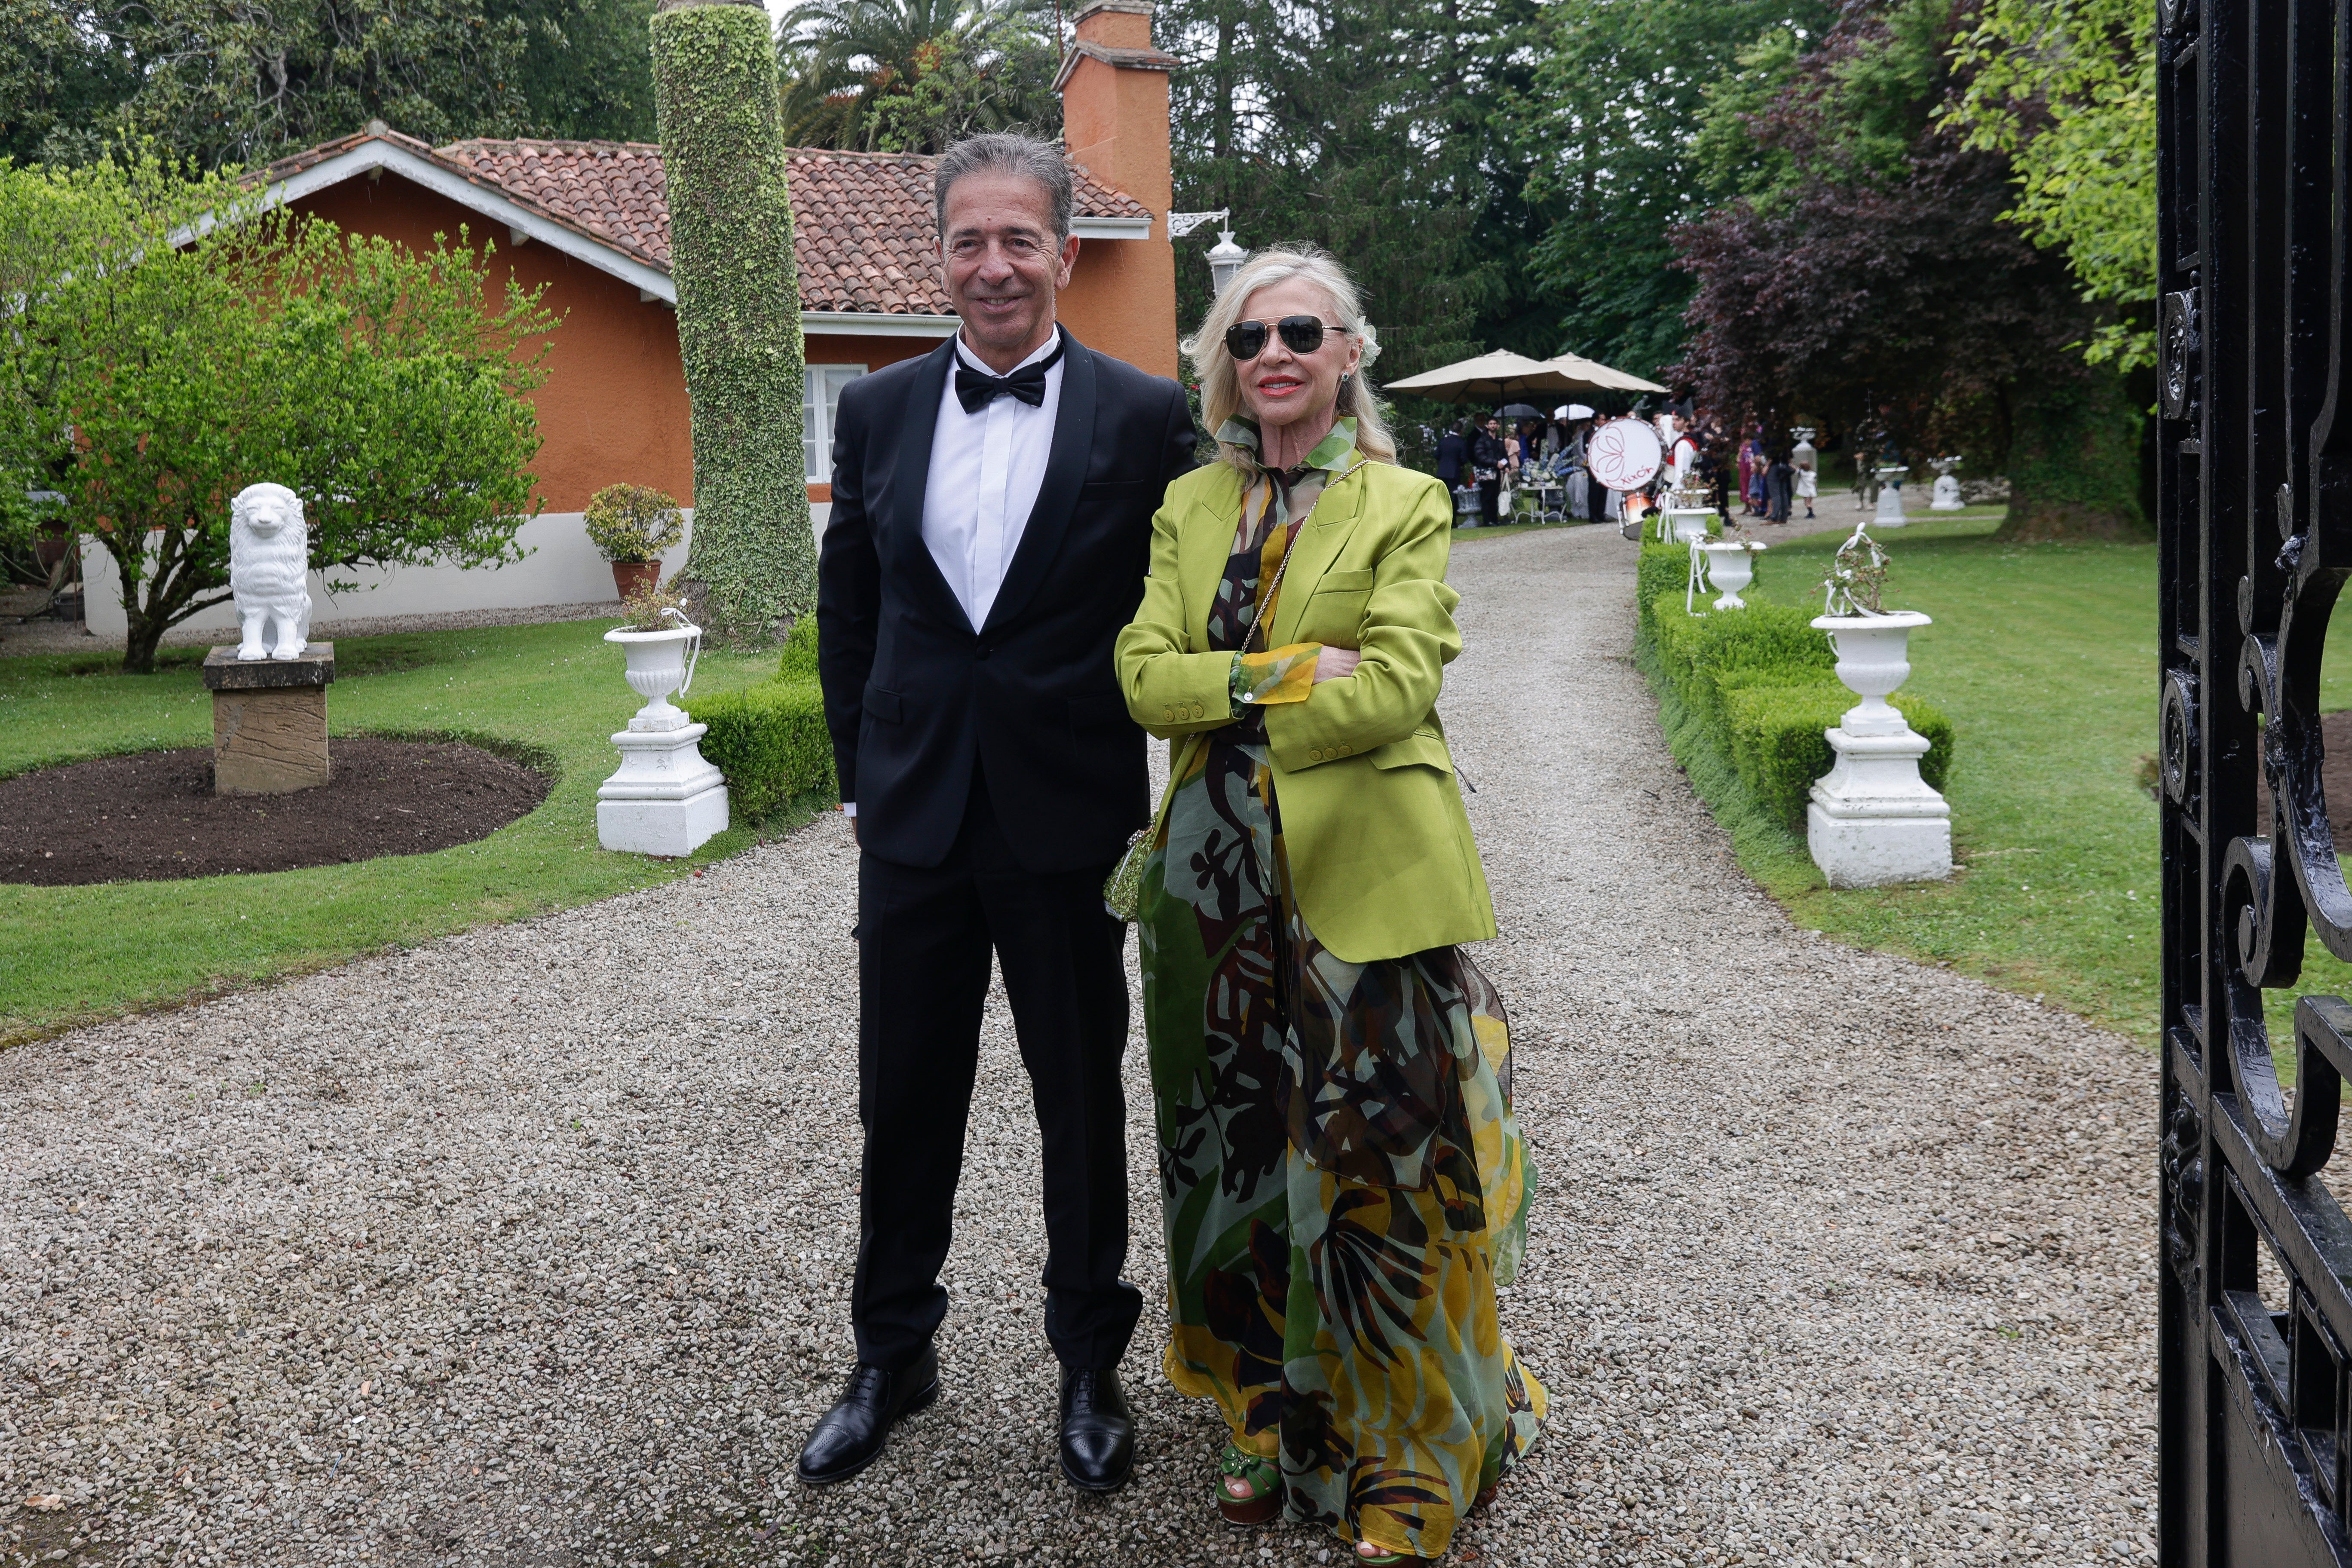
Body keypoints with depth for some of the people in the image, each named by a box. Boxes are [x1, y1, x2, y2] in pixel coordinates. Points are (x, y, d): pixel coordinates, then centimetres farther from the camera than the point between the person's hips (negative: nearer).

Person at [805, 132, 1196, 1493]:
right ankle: (893, 1356, 31)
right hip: (915, 818, 3)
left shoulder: (1144, 417, -5)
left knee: (1082, 1100, 11)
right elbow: (848, 610, 11)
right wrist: (863, 774, 8)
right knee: (905, 1101, 13)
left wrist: (1158, 800, -3)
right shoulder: (879, 412, 5)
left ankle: (1091, 1364, 29)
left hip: (1070, 820, -2)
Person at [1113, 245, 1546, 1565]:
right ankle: (1280, 1428, 31)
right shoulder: (1188, 506, 11)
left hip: (1366, 876, -4)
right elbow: (1145, 678, -1)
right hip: (1221, 878, 4)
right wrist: (1288, 672, -13)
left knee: (1378, 1161, 2)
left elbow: (1395, 686, -14)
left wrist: (1227, 693, -8)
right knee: (1247, 1159, 13)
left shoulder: (1407, 505, -1)